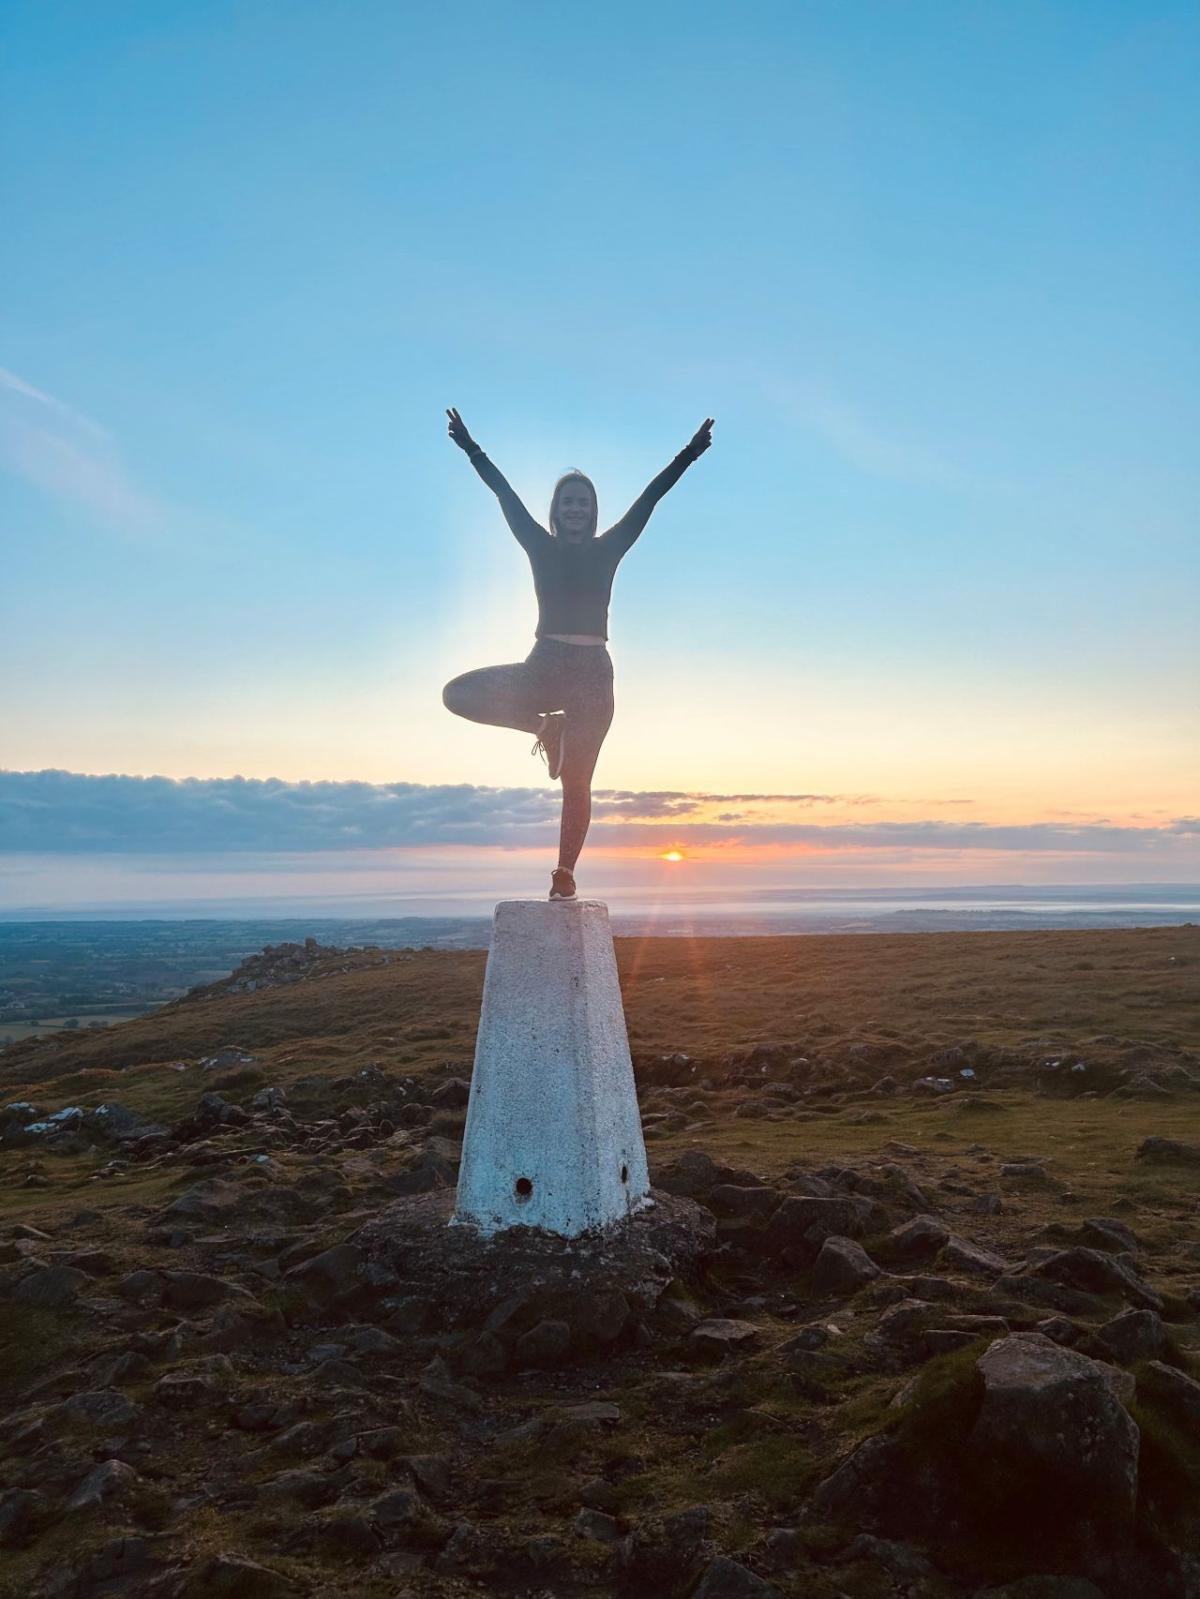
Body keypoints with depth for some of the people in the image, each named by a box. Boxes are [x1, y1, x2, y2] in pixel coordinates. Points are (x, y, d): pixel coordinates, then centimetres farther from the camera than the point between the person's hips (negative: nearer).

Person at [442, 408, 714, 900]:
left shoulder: (607, 550, 8)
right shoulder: (540, 547, 8)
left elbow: (649, 497, 6)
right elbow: (504, 493, 8)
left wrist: (688, 454, 4)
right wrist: (471, 449, 8)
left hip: (593, 674, -2)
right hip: (544, 669, 2)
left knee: (577, 782, -3)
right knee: (458, 693, -10)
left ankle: (565, 876, 0)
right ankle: (547, 728, 3)